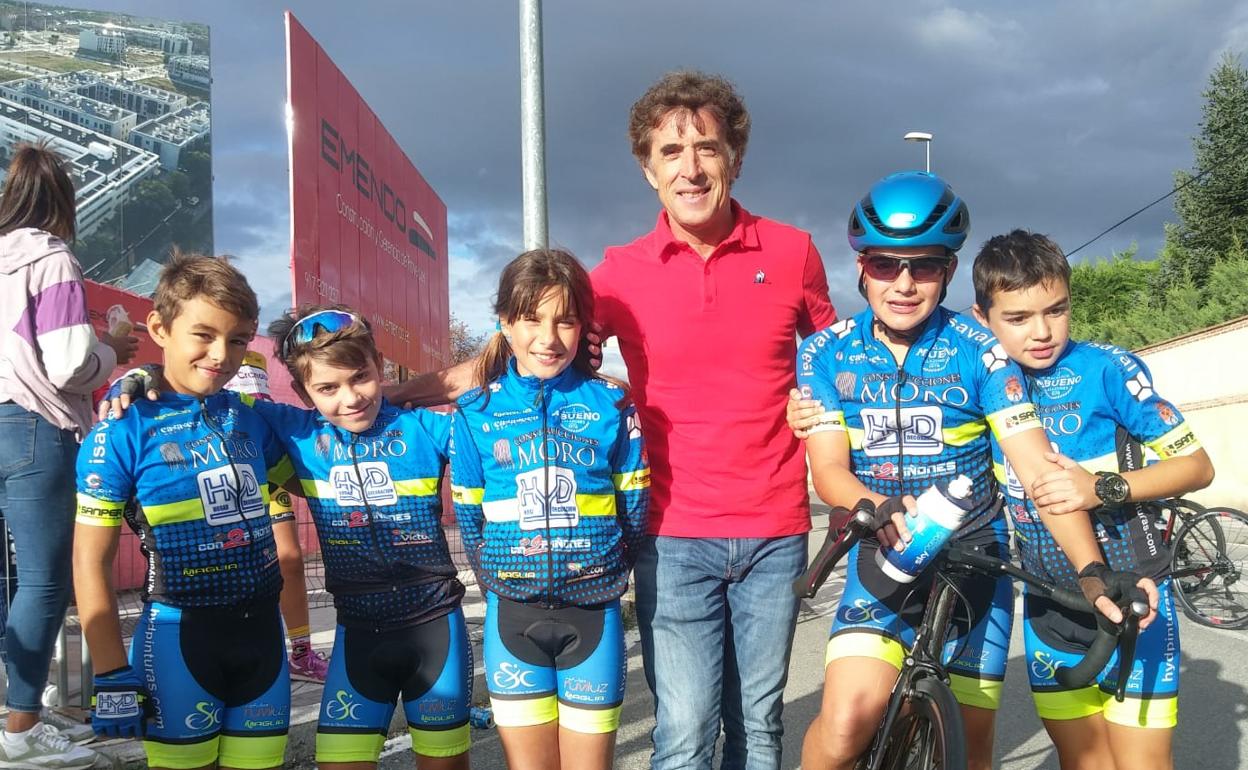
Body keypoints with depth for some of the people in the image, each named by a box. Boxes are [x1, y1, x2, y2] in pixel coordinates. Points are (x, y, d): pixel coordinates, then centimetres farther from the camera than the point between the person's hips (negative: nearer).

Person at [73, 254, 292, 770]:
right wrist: (113, 676, -11)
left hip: (261, 630, 5)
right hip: (179, 637, -5)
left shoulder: (247, 418, 4)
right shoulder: (122, 432, -10)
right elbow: (91, 561, -10)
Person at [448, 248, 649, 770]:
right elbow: (468, 514, 7)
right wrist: (497, 579, 5)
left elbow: (635, 503, 4)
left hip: (593, 610, 0)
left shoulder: (610, 404, -2)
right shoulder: (476, 412, -1)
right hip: (513, 610, 1)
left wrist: (605, 571, 5)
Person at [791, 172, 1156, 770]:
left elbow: (1038, 467, -14)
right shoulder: (825, 354, -3)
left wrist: (1094, 573, -28)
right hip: (883, 564, 0)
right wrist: (882, 509, -32)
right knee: (847, 721, -22)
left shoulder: (979, 353, -7)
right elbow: (828, 468, -9)